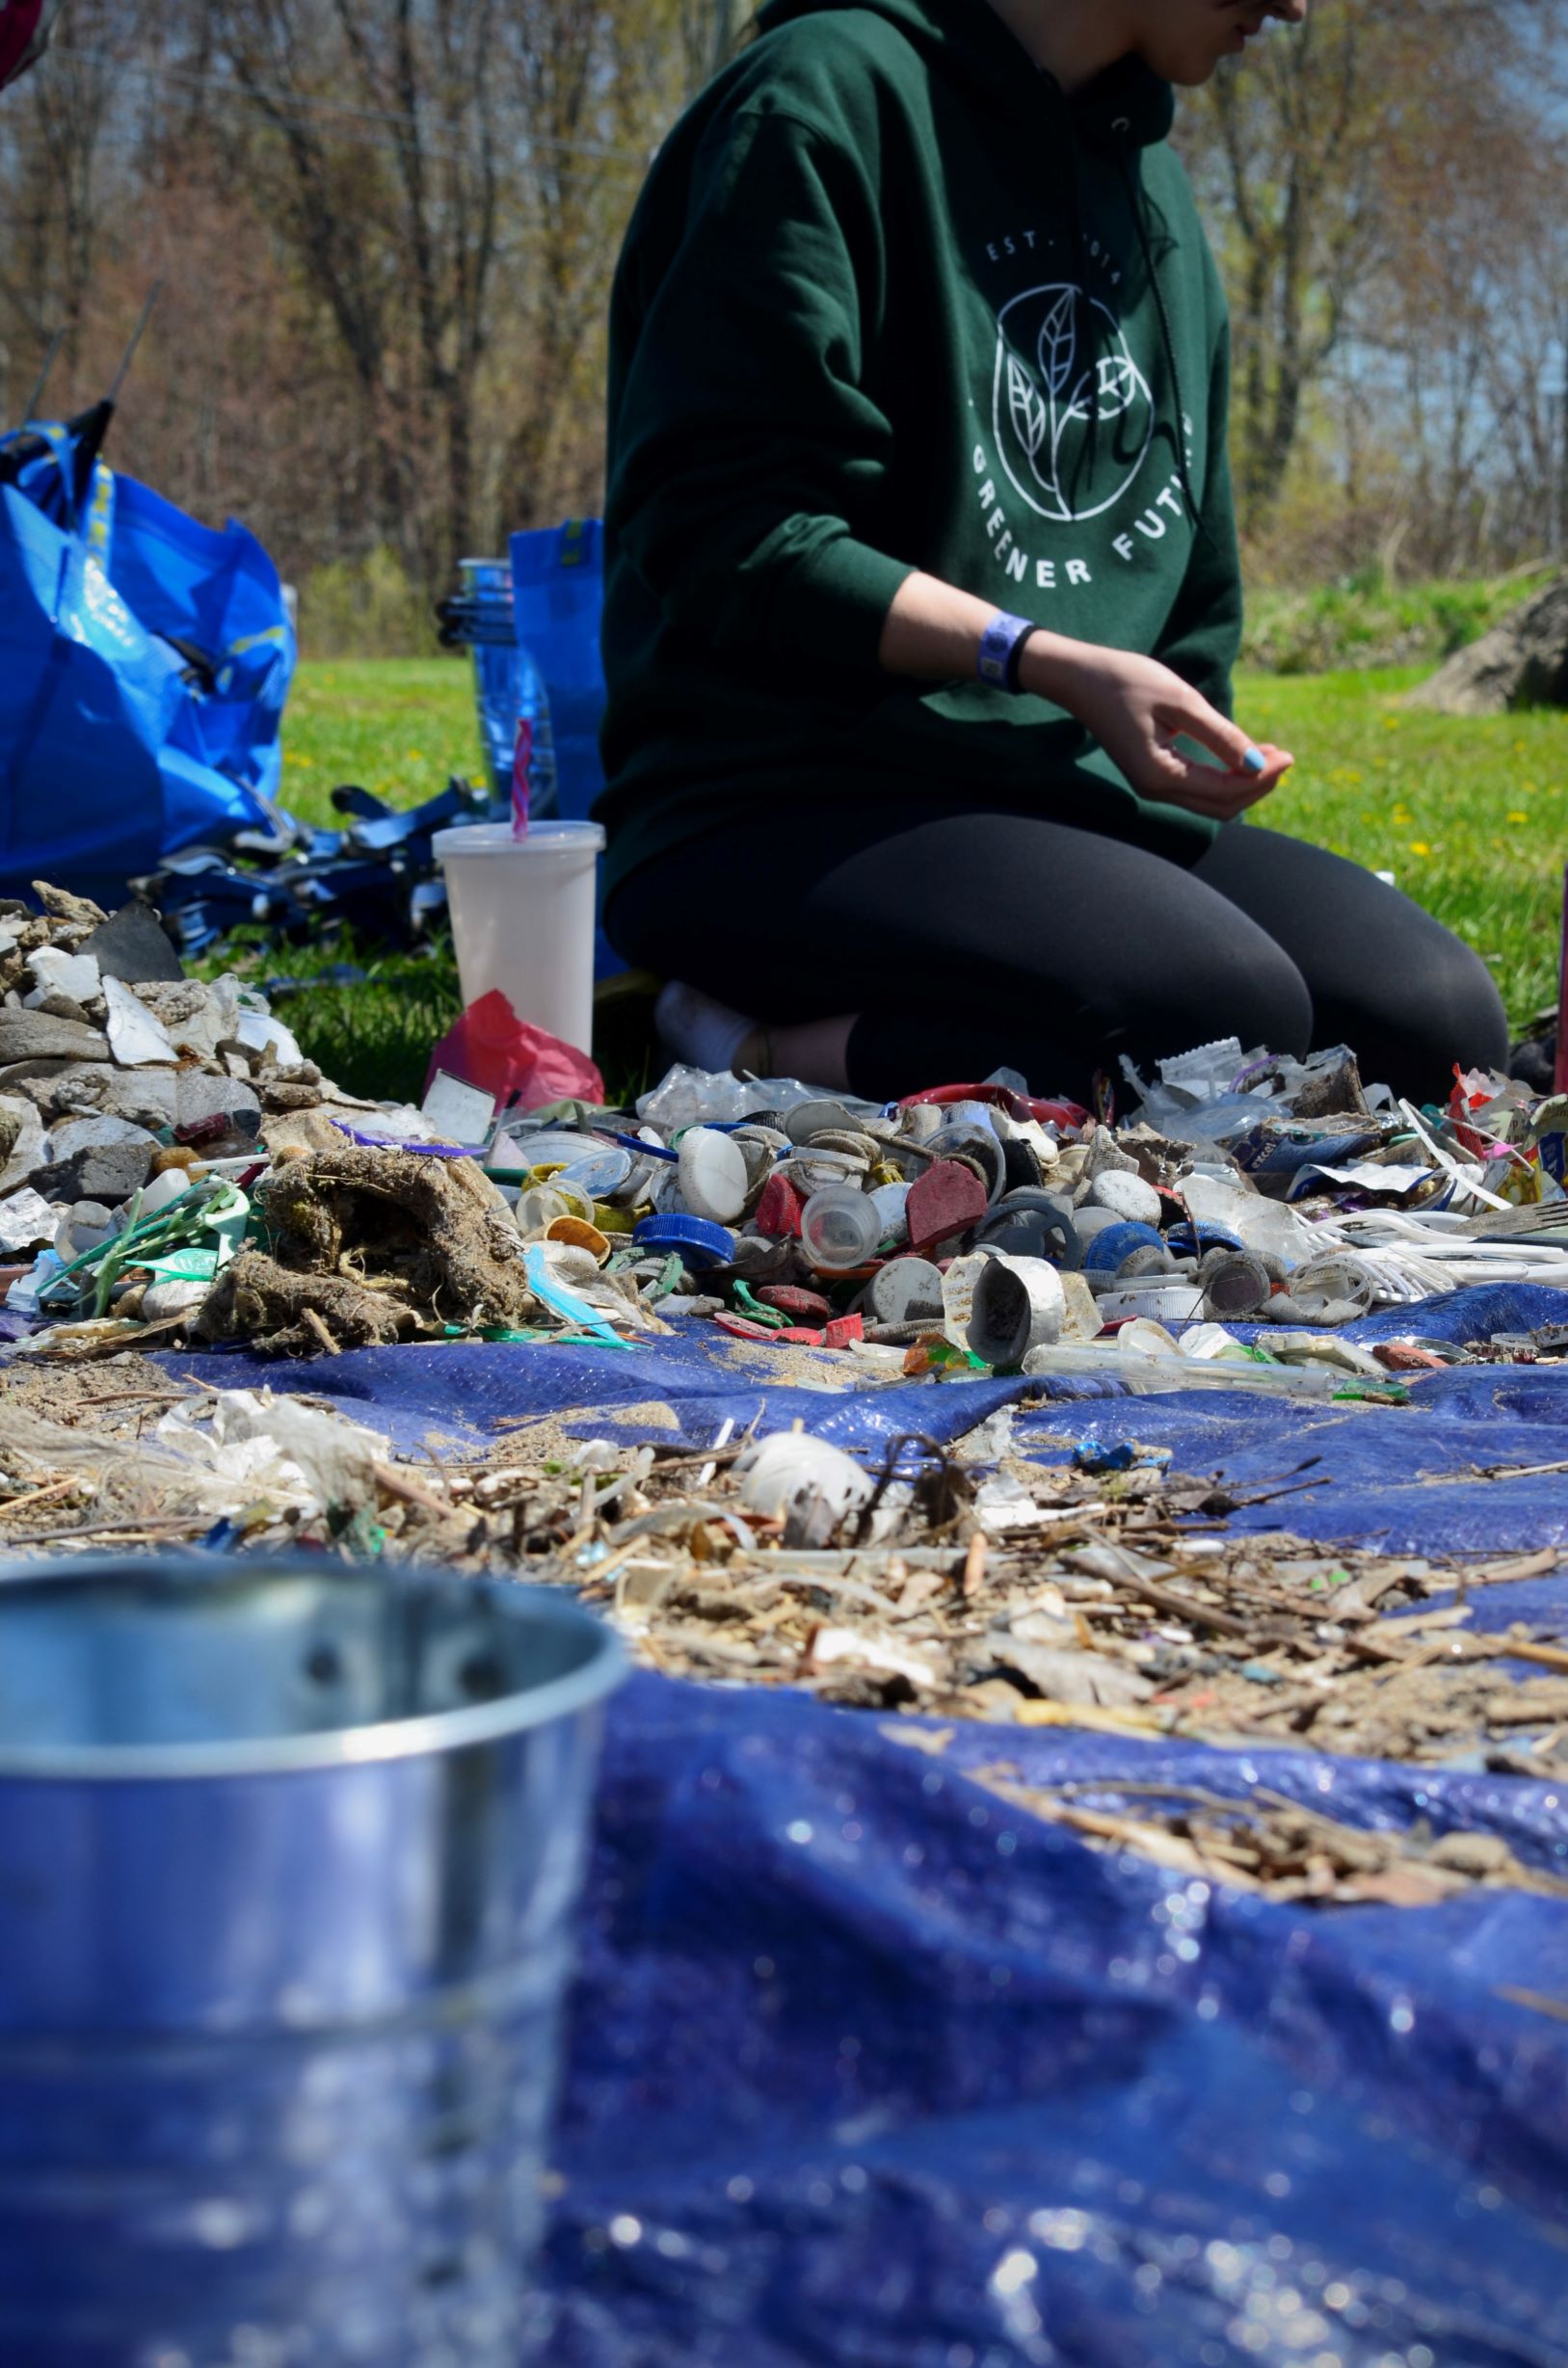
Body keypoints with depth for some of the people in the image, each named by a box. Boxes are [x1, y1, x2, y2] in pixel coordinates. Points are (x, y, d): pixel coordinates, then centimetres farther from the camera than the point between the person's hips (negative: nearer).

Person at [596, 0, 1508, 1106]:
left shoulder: (1153, 184, 20)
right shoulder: (835, 92, -6)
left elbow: (1191, 598, 25)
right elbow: (721, 534, -14)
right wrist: (1050, 663, -18)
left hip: (1069, 798, 8)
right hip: (780, 804, -8)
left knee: (1442, 1019, -16)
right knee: (1226, 1015, -32)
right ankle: (757, 1046, -14)